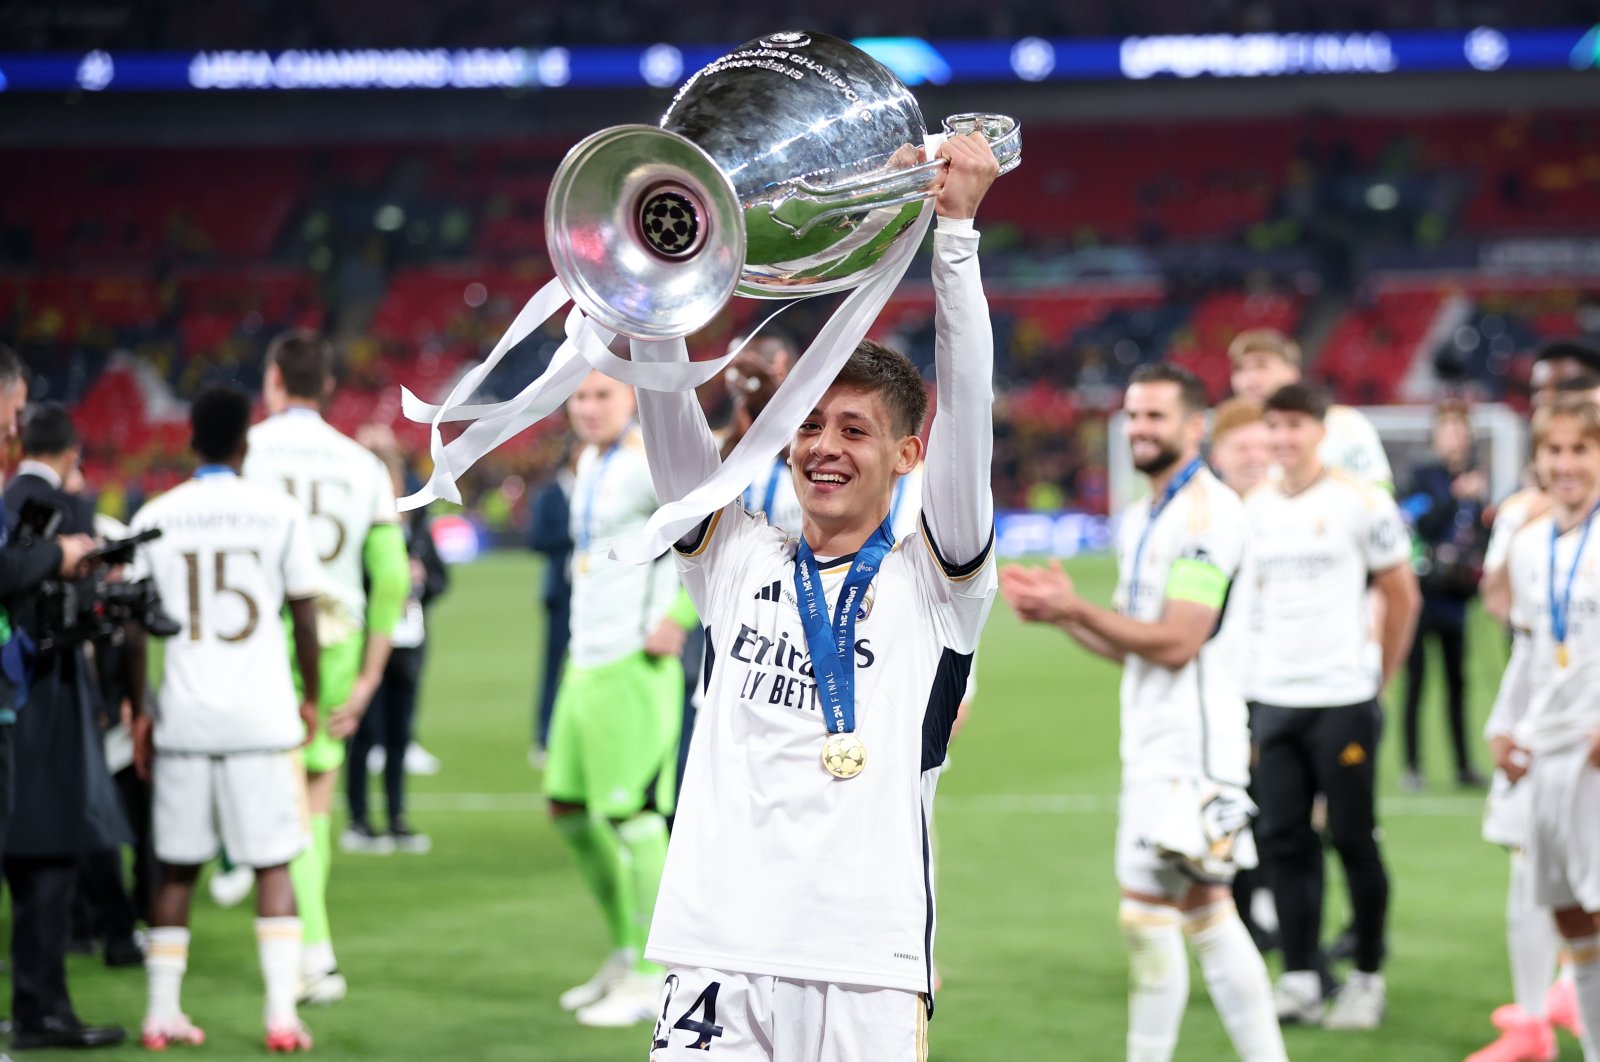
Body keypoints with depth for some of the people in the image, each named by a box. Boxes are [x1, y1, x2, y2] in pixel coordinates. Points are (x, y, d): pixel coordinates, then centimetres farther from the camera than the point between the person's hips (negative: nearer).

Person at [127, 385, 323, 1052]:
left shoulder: (155, 518, 3)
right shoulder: (278, 513, -1)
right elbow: (304, 617, 2)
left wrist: (139, 711, 13)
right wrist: (310, 696, 15)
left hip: (183, 719, 2)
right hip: (262, 716, -2)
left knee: (177, 867, 10)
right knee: (273, 865, 2)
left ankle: (162, 1012, 12)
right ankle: (282, 1014, -4)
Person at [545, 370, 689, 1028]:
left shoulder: (648, 464, -14)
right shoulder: (591, 461, 14)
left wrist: (678, 620, -23)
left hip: (632, 665, -10)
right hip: (585, 660, 10)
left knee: (631, 815, -6)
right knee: (567, 807, 13)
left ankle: (650, 979, 2)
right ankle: (626, 953, 25)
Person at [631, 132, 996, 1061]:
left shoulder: (934, 580, 6)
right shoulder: (738, 560, 14)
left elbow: (968, 405, -5)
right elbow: (670, 414, 7)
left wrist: (955, 228, -12)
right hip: (721, 957, 2)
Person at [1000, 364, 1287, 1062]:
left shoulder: (1208, 513, -14)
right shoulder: (1142, 520, 16)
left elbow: (1175, 643, -19)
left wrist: (1076, 608, -14)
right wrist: (1057, 613, 6)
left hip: (1189, 750, -10)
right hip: (1154, 743, 10)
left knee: (1148, 914, -7)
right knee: (1206, 916, 11)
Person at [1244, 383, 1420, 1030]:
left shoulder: (1360, 503, -5)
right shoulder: (1254, 509, 9)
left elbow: (1402, 597, 1)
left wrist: (1380, 681, 3)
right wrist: (1249, 679, 12)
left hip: (1342, 700, -5)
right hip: (1270, 701, 5)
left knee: (1354, 840, 0)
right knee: (1283, 841, 4)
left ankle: (1367, 978, 10)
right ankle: (1299, 980, 9)